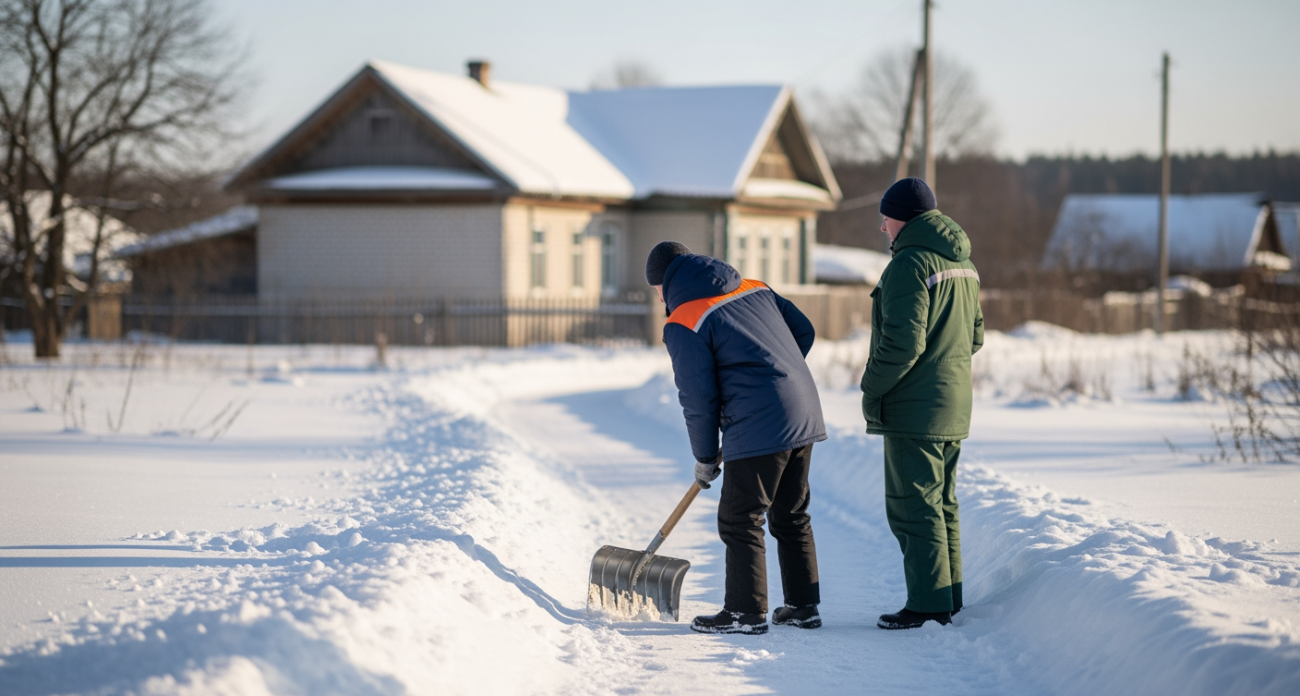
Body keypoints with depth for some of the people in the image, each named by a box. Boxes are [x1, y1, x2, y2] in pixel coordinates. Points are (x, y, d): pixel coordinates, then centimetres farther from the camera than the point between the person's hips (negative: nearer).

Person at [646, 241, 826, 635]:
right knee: (792, 516, 17)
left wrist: (705, 458, 5)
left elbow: (698, 399, -7)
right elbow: (804, 330, 17)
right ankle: (803, 606, 21)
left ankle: (747, 612, 5)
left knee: (740, 521, 2)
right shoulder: (755, 289, 14)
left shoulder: (685, 324, -7)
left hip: (758, 429, -8)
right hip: (804, 415, 8)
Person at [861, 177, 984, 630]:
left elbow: (903, 341, -21)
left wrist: (872, 387, -10)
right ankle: (948, 599, 20)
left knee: (912, 505, -4)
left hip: (915, 406, -9)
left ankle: (927, 603, -4)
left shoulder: (911, 262, -16)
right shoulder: (963, 263, 14)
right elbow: (975, 334, 20)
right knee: (941, 502, 16)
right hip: (954, 405, 9)